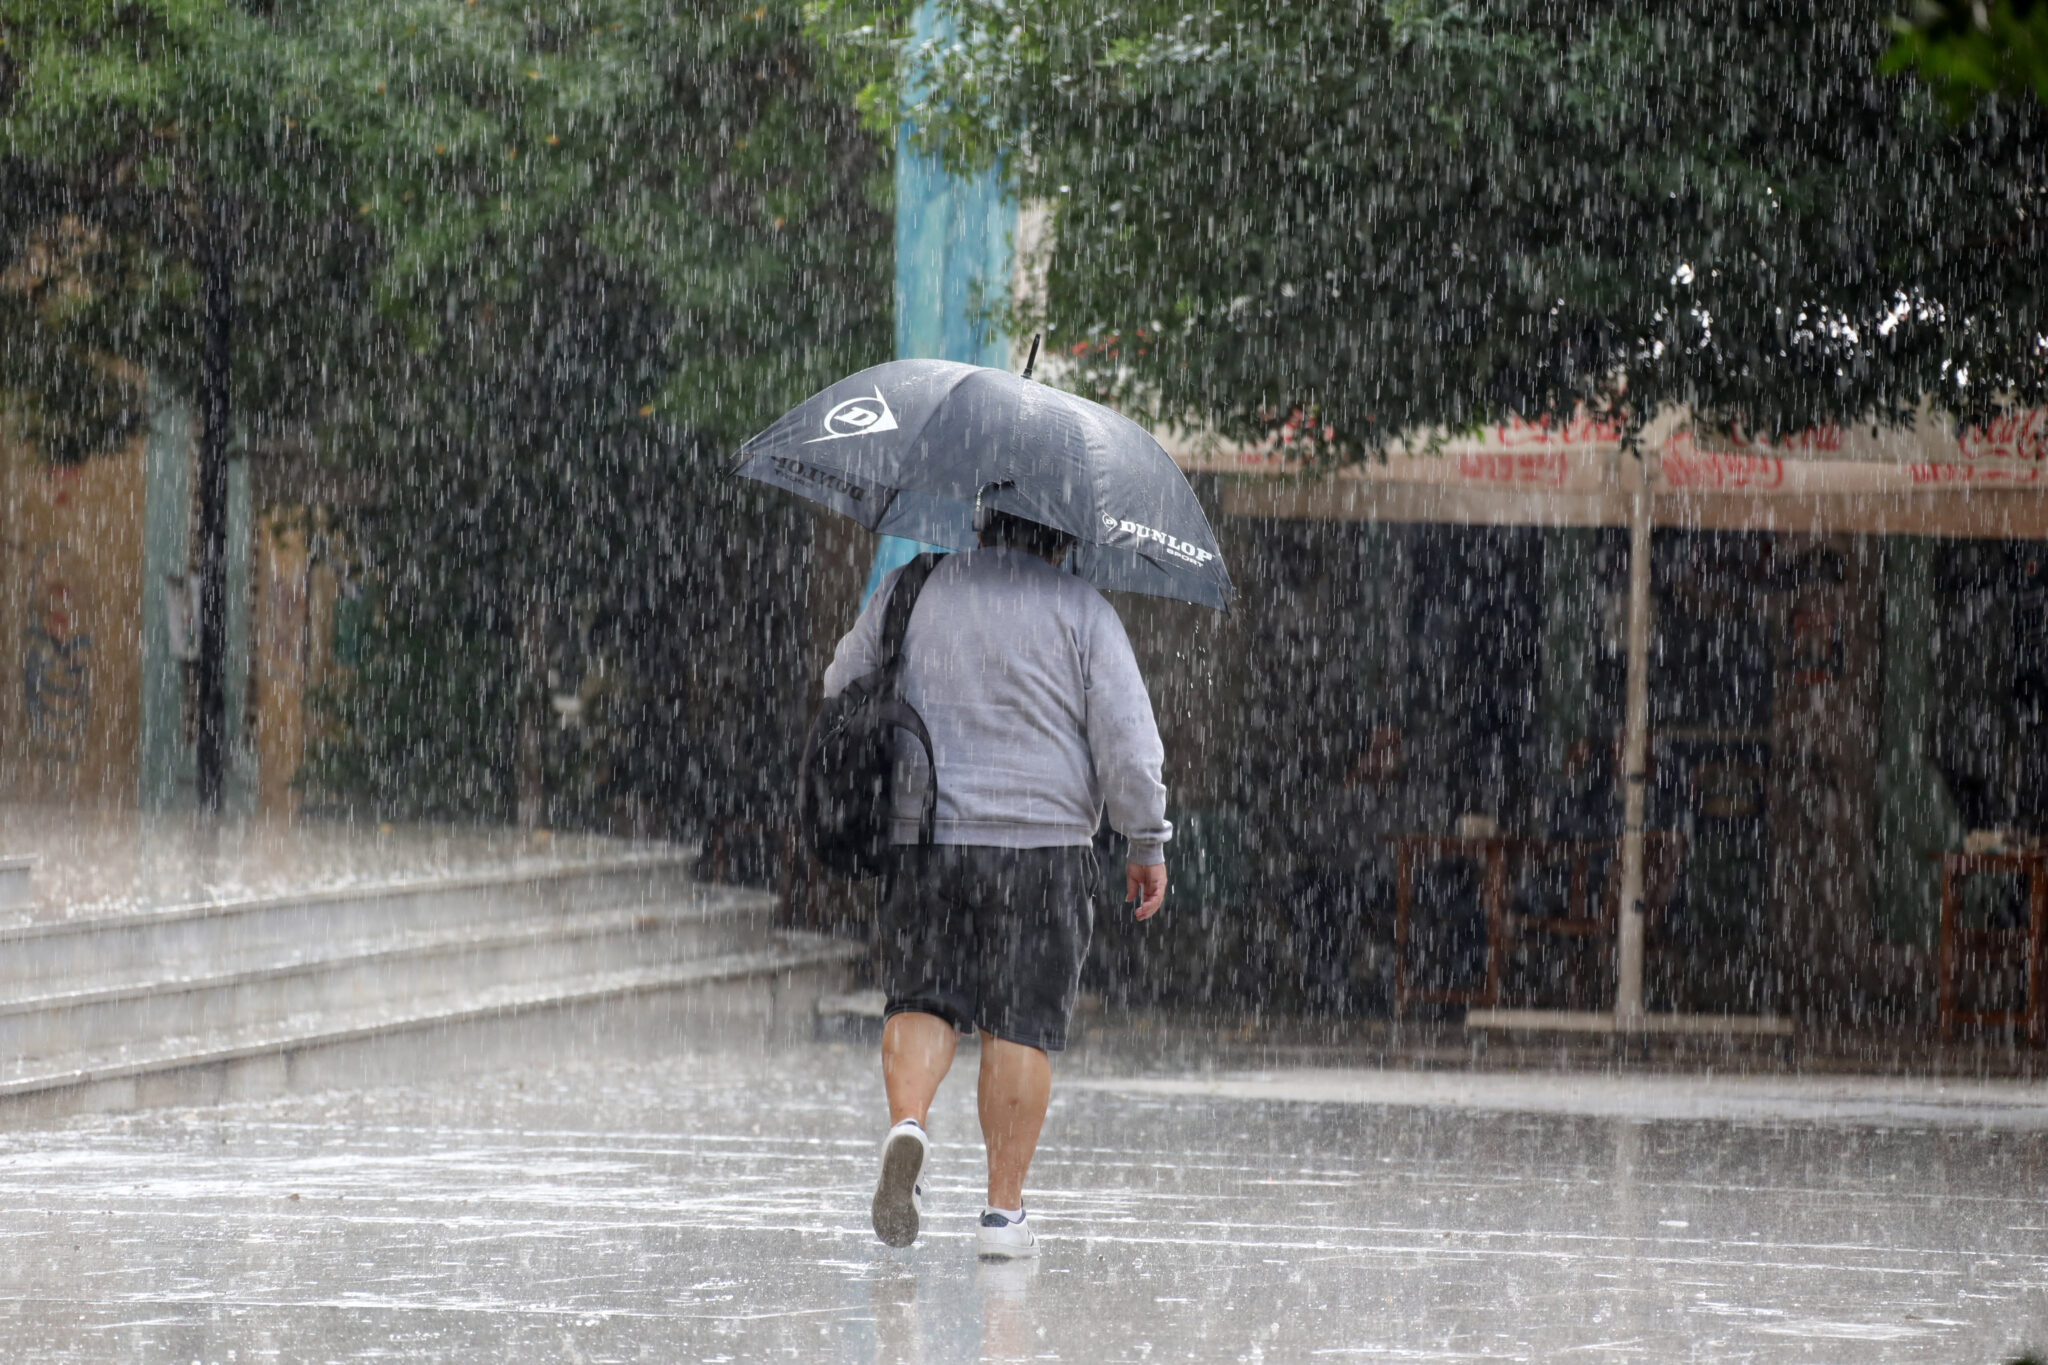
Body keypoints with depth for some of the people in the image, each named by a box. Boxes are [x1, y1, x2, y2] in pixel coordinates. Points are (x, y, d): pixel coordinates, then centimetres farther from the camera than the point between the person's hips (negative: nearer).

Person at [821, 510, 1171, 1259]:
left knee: (922, 1000, 10)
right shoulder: (1081, 612, 0)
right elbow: (1125, 735, -4)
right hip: (1043, 840, -2)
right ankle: (1004, 1210, 3)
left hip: (922, 833, 2)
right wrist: (1147, 841, 6)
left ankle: (907, 1120, -21)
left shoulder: (909, 590, 7)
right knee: (1021, 1024, 3)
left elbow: (843, 688, 17)